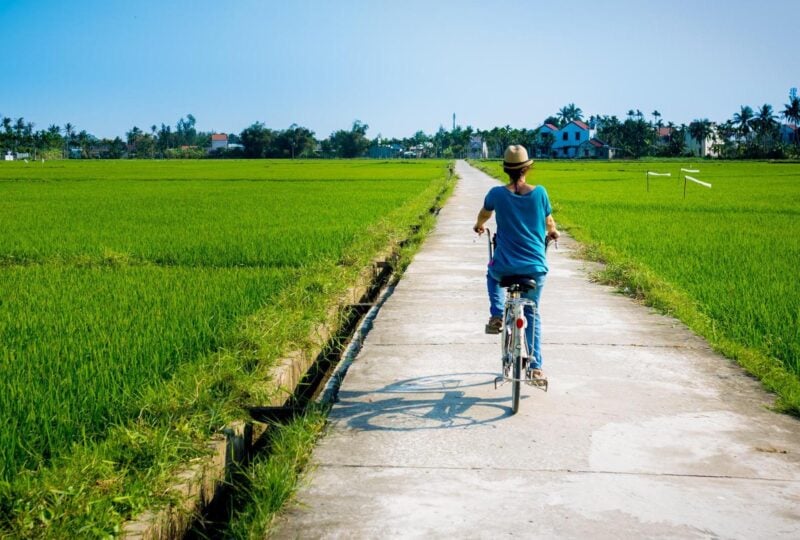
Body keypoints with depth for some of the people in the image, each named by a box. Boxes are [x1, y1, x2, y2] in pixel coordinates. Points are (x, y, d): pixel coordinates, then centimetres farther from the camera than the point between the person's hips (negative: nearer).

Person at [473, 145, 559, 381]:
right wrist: (553, 233, 36)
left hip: (505, 266, -1)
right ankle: (535, 366, 15)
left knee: (493, 275, 36)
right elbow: (549, 223, 12)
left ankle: (496, 316, 16)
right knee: (532, 313, 20)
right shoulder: (539, 192, -5)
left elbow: (484, 214, 17)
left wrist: (479, 227, 40)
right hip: (535, 267, 1)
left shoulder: (497, 193, -6)